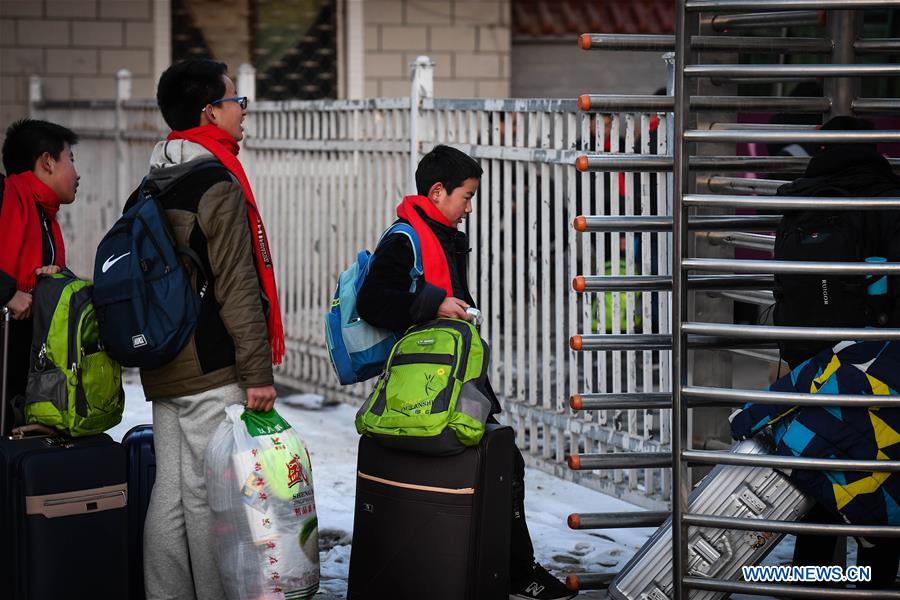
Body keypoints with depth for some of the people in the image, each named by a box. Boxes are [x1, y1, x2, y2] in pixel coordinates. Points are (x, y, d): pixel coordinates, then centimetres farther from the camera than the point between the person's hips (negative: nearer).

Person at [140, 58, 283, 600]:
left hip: (163, 367, 9)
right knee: (210, 494, -4)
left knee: (170, 492, 11)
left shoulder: (153, 186, 13)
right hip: (212, 371, -8)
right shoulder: (219, 186, -14)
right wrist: (258, 371, -14)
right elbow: (237, 287, -17)